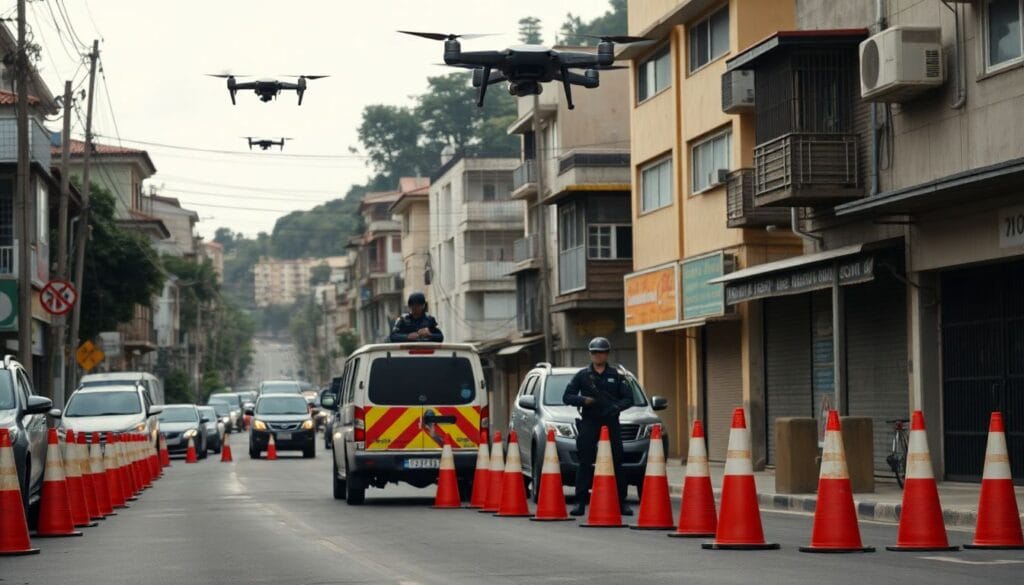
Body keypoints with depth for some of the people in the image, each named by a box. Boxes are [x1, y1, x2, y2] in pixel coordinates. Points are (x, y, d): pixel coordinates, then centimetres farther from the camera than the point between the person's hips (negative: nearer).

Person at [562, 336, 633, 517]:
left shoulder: (616, 376, 9)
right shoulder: (582, 375, 8)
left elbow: (628, 399, 4)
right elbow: (567, 397, 5)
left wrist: (616, 407, -15)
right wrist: (584, 400, -12)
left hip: (611, 423, 1)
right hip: (588, 423, 0)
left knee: (616, 463, 0)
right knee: (585, 463, -4)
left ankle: (621, 503, 4)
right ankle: (581, 502, -1)